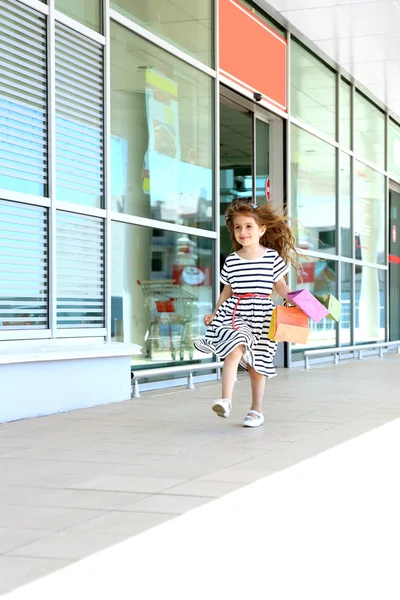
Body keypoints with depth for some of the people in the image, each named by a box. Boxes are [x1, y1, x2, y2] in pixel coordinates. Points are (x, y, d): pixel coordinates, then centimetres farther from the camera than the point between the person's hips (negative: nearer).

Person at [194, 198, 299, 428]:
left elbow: (280, 286, 6)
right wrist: (214, 314, 8)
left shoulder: (272, 257, 1)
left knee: (257, 364, 6)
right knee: (235, 350, -24)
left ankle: (257, 410, 19)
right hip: (234, 312, 1)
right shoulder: (231, 261, 6)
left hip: (261, 314, -1)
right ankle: (226, 400, -24)